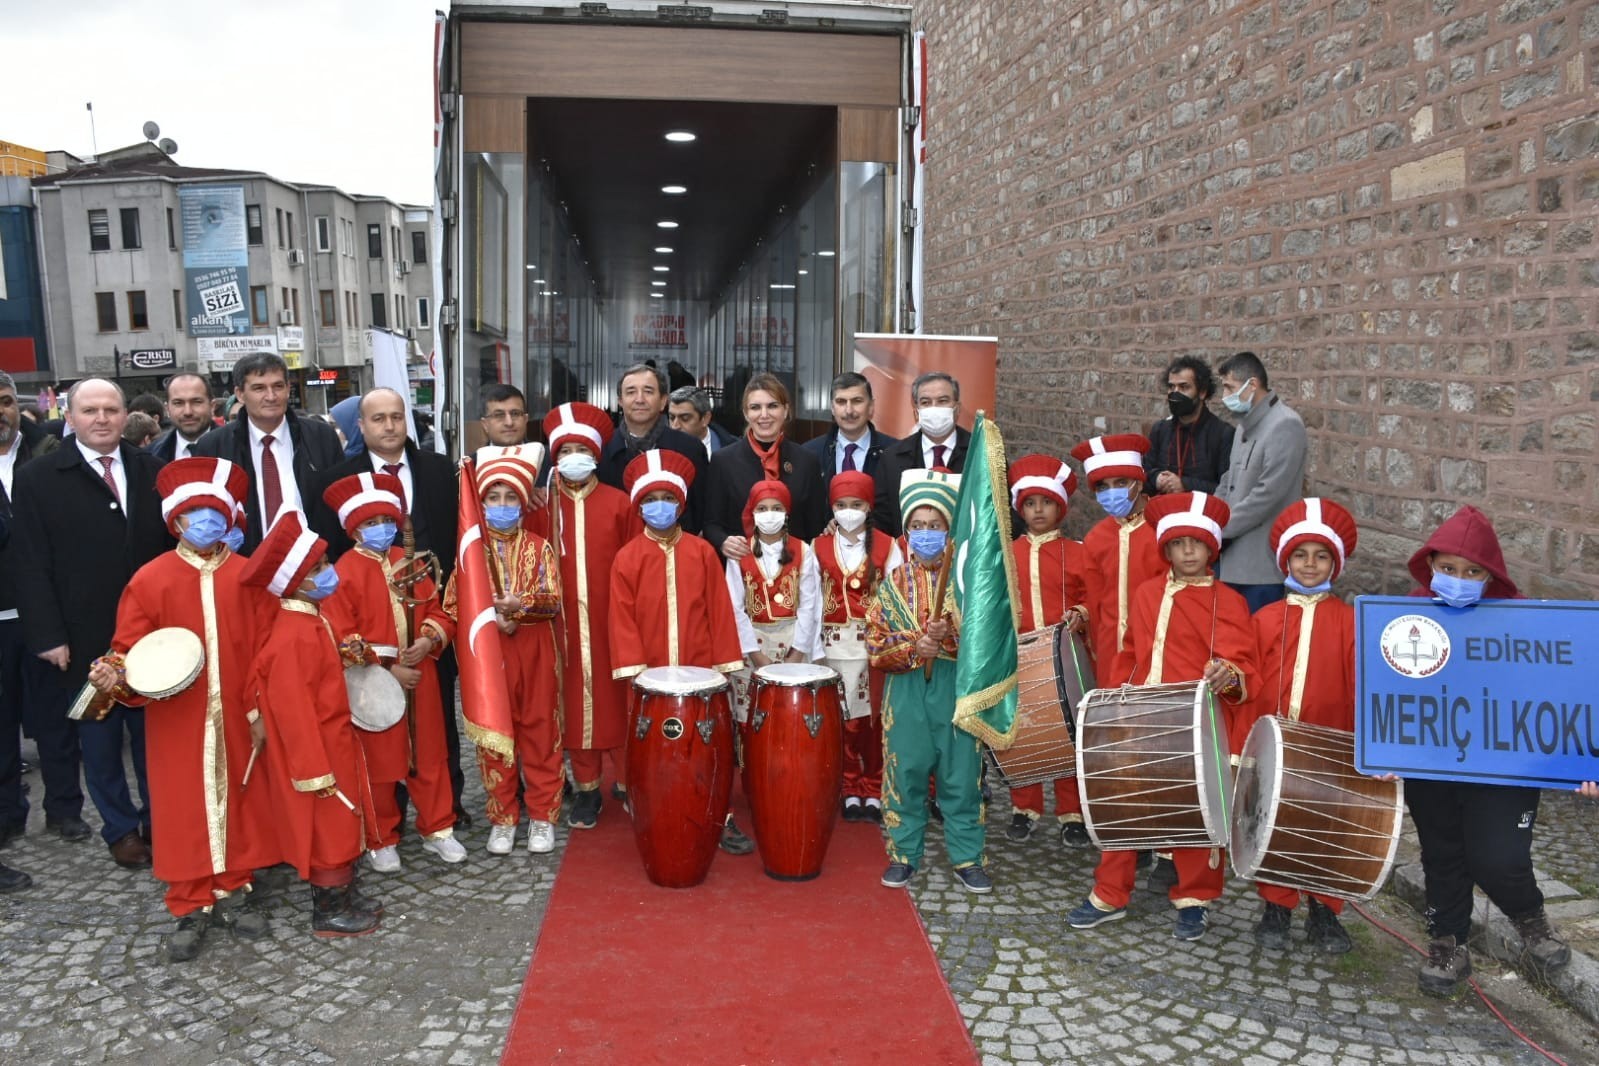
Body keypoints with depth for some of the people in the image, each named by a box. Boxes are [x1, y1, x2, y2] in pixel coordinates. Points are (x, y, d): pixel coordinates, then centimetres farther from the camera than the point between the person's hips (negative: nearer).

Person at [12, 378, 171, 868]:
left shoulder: (153, 471, 4)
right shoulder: (37, 478, -2)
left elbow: (176, 546, 4)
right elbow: (30, 565, -4)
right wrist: (49, 636, -10)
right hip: (85, 639, -1)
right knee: (99, 737, 10)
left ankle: (159, 820, 25)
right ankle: (121, 828, 26)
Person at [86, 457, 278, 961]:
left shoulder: (248, 575, -1)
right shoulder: (151, 579, -3)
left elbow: (265, 649, 0)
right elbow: (130, 649, 0)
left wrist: (262, 709, -3)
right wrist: (117, 675, -21)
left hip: (236, 718, 1)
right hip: (176, 721, 0)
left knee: (237, 799, 11)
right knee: (184, 807, 7)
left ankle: (235, 890, 27)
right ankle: (192, 906, 19)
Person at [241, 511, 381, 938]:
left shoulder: (312, 621, 6)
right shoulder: (292, 637, -25)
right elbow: (292, 710, -25)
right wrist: (314, 771, -23)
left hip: (333, 744, 10)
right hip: (315, 751, -10)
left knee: (341, 826, 19)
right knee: (327, 830, 4)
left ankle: (344, 895, 33)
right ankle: (329, 912, 18)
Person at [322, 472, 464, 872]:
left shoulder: (410, 562, 6)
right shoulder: (344, 573, -11)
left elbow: (438, 610, 10)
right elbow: (342, 639, -13)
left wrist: (429, 640, -11)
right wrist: (386, 669, -16)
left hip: (419, 677, 5)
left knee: (429, 756, 13)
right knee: (379, 764, 8)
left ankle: (437, 829, 27)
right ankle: (381, 841, 24)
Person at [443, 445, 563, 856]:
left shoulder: (539, 548, 2)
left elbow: (554, 600, -6)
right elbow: (452, 604, 0)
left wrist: (521, 603, -23)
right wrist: (489, 619, -15)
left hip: (535, 653, 0)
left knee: (540, 731, 5)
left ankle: (542, 815, 17)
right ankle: (502, 817, 20)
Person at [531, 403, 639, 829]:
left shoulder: (621, 504, -1)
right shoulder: (542, 506, 4)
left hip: (612, 622, -1)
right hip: (565, 625, 2)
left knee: (617, 700, 4)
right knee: (574, 702, 6)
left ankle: (628, 782, 19)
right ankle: (586, 788, 18)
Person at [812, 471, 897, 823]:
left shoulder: (886, 546, 2)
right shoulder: (818, 548, 5)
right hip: (835, 647, 1)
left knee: (875, 719, 4)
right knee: (842, 720, 5)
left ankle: (874, 792, 17)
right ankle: (850, 791, 18)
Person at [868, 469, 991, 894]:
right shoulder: (893, 582, 4)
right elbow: (876, 645, 0)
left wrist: (954, 634, -20)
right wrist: (913, 647, -17)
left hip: (957, 689, -1)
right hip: (907, 692, 1)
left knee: (961, 776, 5)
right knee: (905, 774, 6)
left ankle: (967, 859, 18)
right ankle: (903, 854, 22)